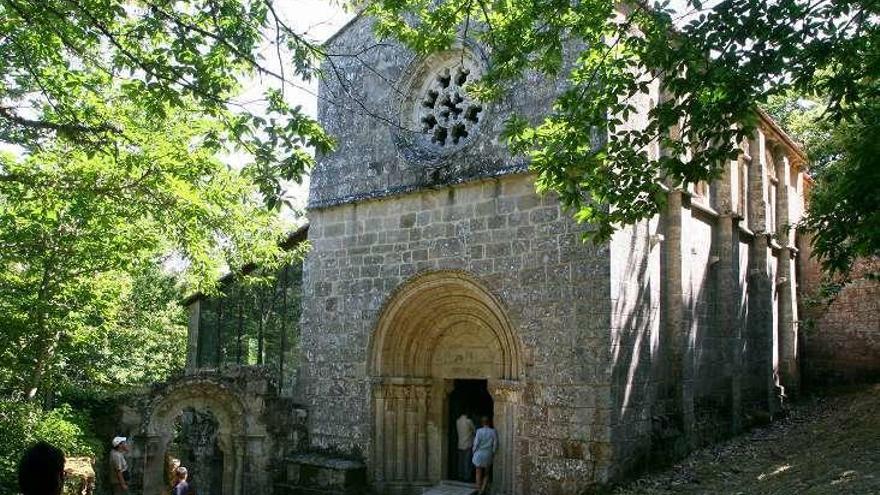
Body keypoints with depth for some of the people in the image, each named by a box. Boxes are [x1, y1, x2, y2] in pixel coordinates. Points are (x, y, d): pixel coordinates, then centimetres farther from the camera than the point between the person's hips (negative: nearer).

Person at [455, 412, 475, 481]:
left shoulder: (457, 421, 1)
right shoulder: (469, 421, -16)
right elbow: (474, 431, -4)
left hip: (460, 445, 5)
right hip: (468, 445, -5)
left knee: (461, 461, 13)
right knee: (467, 462, -1)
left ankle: (460, 476, 18)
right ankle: (466, 477, 0)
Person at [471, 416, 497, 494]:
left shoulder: (479, 431, -11)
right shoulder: (493, 431, -5)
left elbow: (476, 443, -11)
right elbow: (495, 444, -3)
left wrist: (474, 451, 6)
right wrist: (493, 453, 11)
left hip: (479, 454, -2)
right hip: (488, 455, 2)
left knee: (479, 473, 9)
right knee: (486, 474, 14)